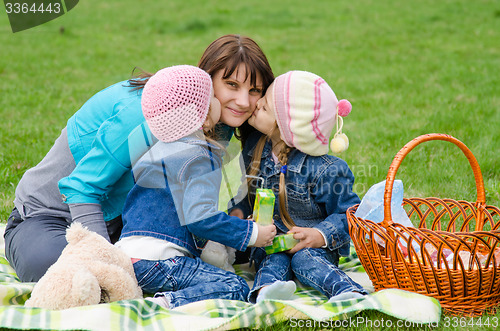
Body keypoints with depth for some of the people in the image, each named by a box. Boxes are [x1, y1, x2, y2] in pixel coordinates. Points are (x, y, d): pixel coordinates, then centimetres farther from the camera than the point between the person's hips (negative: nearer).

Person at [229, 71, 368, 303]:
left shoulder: (324, 170, -18)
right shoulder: (255, 148, 1)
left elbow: (348, 212, -10)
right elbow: (248, 191, 18)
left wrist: (320, 235, -24)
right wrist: (238, 212, -1)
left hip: (310, 243, -4)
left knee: (304, 258, -34)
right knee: (274, 260, -27)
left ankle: (349, 293, -55)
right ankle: (265, 291, -58)